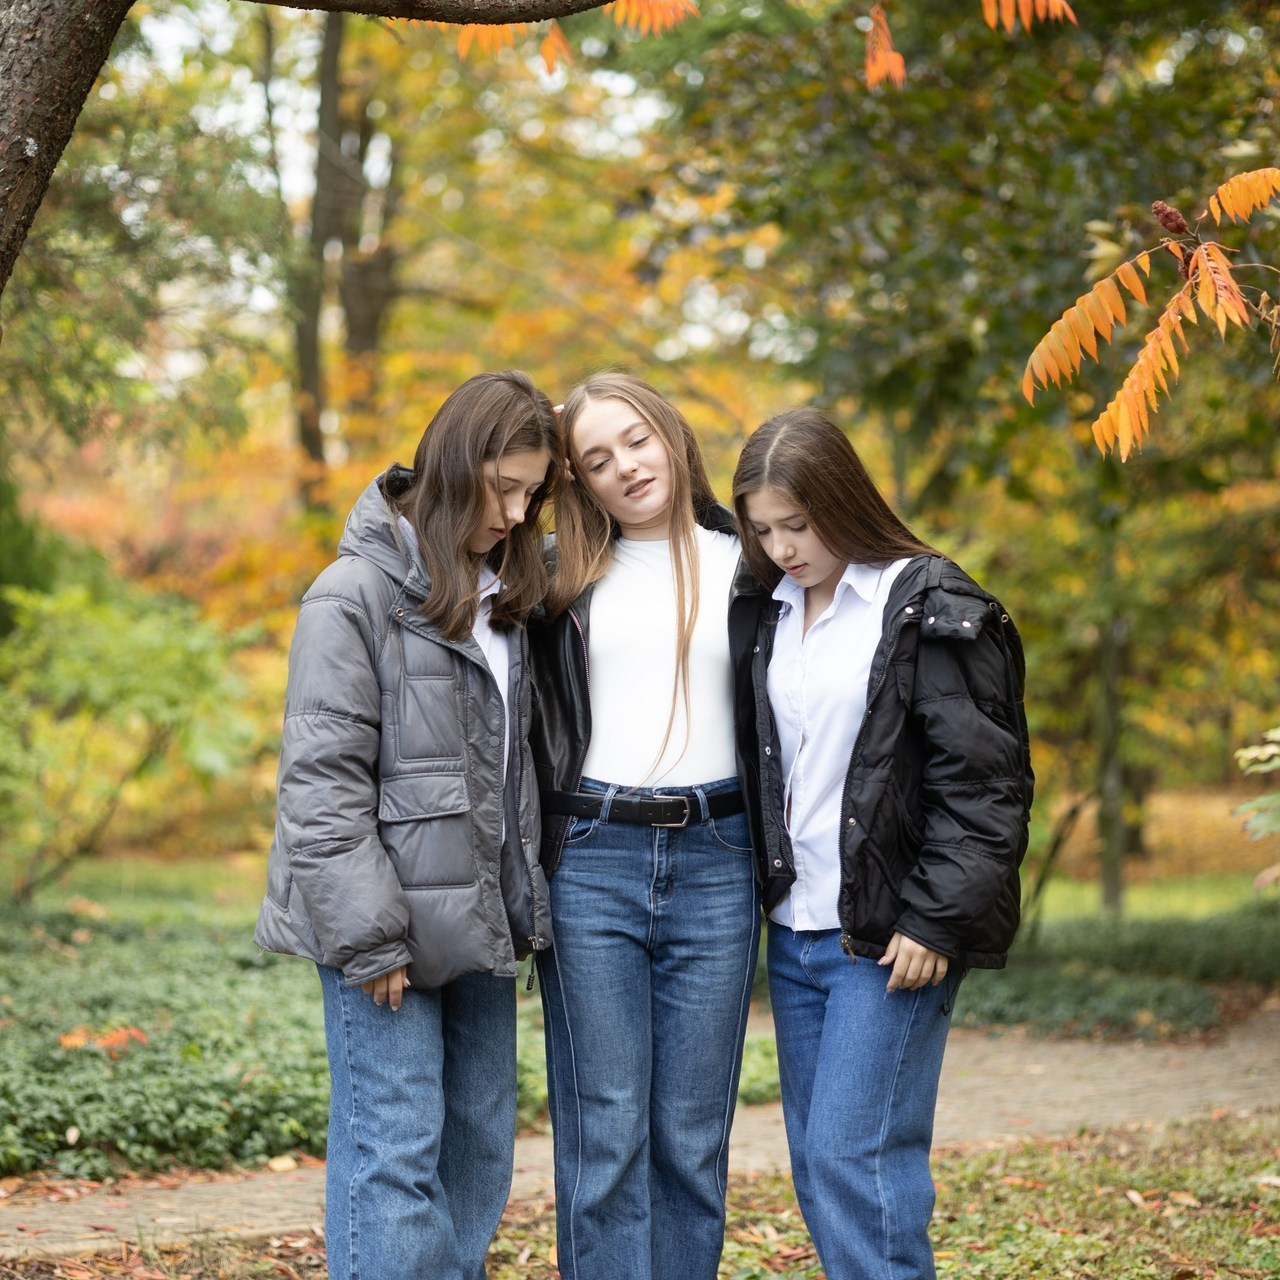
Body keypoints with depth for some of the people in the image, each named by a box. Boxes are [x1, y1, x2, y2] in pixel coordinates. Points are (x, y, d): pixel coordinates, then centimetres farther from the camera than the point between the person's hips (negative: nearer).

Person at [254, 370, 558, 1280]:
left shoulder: (503, 591, 12)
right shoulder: (358, 594, -12)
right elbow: (323, 783, -15)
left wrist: (527, 905, 9)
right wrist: (369, 939, -17)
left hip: (479, 925, 8)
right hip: (392, 927, -8)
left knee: (482, 1150, 12)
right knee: (393, 1153, -5)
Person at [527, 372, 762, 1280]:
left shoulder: (744, 566, 9)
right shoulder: (563, 576, 9)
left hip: (715, 865, 0)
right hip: (591, 863, 0)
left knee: (693, 1132, 5)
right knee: (603, 1130, 0)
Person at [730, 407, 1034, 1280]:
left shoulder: (933, 610, -8)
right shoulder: (773, 612, 12)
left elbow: (983, 782, -11)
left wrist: (936, 920, -16)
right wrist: (767, 895, 9)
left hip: (894, 936, -7)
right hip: (796, 930, 7)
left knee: (855, 1158, -11)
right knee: (815, 1165, 9)